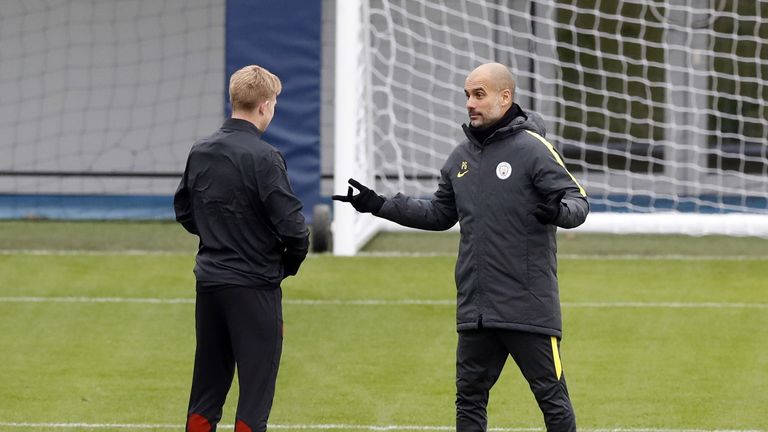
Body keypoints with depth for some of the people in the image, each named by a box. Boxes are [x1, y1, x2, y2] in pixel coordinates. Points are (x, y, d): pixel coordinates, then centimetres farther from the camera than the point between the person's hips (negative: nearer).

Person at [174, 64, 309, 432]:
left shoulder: (200, 152, 5)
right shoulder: (263, 158, -16)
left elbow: (184, 211, 15)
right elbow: (291, 224, -17)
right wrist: (292, 260, 1)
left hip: (208, 280, 7)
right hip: (255, 286, -7)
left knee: (207, 389, 14)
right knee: (255, 390, 0)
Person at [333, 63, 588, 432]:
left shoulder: (532, 148, -7)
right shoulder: (461, 157, 14)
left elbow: (577, 199, -10)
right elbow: (440, 214, 23)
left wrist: (559, 211, -33)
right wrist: (378, 205, 18)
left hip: (528, 305, -7)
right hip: (475, 307, 7)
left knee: (552, 396, -1)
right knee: (469, 399, 11)